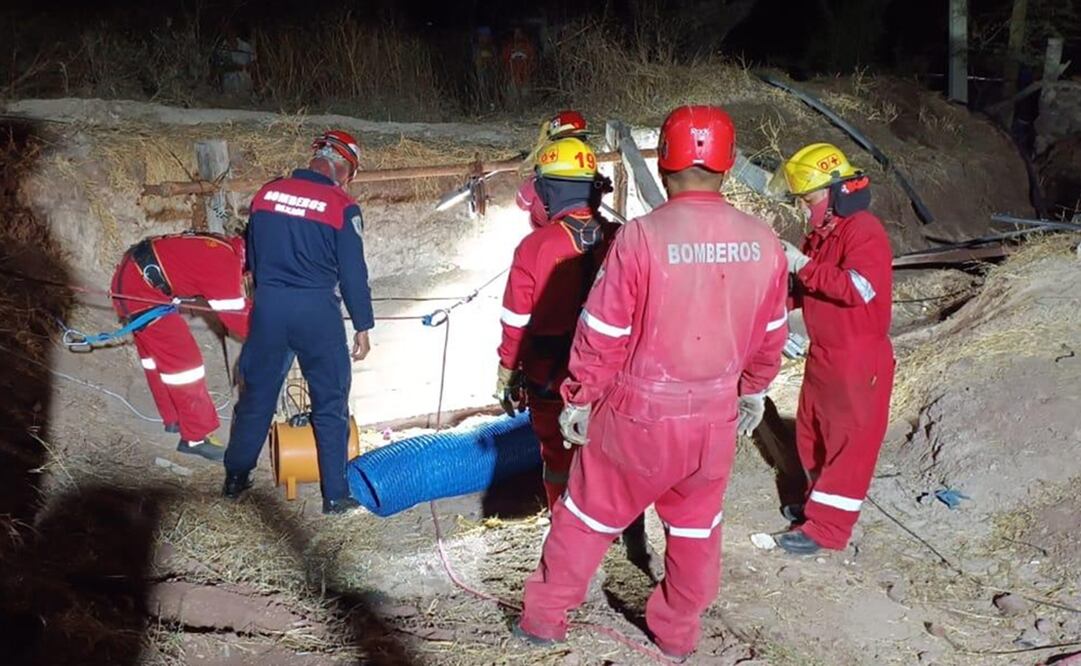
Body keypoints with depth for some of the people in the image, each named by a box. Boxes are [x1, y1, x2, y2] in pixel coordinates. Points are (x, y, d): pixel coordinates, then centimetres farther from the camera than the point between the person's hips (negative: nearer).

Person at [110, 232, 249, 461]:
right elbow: (234, 318, -19)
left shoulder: (227, 246, 5)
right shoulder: (225, 263, -23)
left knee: (156, 351, 21)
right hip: (141, 289, -11)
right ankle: (196, 436, 1)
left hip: (131, 274, 11)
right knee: (183, 358, -7)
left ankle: (174, 418, 35)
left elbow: (235, 303, 17)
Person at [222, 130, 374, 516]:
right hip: (317, 312, -4)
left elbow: (252, 256, 14)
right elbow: (353, 273, -8)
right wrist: (363, 327, 1)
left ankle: (235, 479, 29)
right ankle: (335, 495, 11)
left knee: (256, 396, 18)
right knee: (330, 405, 8)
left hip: (268, 308, 4)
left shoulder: (266, 194, 4)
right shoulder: (342, 207, -9)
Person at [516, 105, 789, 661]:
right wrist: (754, 392, 22)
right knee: (696, 528, 23)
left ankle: (544, 617, 33)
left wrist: (578, 400, 0)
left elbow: (602, 335, -14)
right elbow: (770, 336, 6)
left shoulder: (641, 237, -21)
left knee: (589, 514, 16)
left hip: (639, 416, -3)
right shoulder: (763, 242, -7)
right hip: (716, 418, 4)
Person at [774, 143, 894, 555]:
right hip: (822, 355, 9)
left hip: (858, 362, -9)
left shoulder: (863, 231, -18)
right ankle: (820, 502, 37)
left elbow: (858, 289, -30)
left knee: (849, 442, 1)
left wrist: (804, 265, -29)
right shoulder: (821, 233, 11)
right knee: (812, 435, 19)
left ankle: (827, 527, 7)